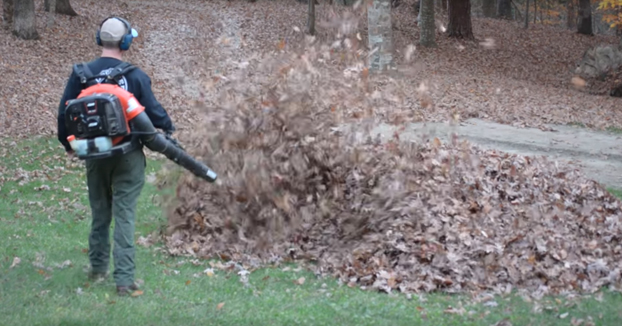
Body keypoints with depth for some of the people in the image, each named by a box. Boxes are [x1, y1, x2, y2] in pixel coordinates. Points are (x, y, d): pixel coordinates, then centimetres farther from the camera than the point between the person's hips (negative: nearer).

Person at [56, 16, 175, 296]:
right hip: (128, 155, -2)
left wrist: (67, 142, 18)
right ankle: (124, 279, -5)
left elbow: (65, 112, 1)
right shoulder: (135, 75, -12)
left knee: (100, 212, 19)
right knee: (124, 215, -1)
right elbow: (153, 110, -6)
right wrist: (168, 127, 16)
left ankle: (98, 268, 31)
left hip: (95, 154, 3)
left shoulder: (81, 73, -5)